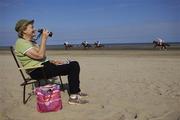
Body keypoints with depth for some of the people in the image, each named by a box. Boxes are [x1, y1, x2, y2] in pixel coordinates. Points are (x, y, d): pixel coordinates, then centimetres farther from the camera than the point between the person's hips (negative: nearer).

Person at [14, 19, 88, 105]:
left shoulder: (31, 42, 19)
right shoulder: (21, 43, -12)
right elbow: (39, 55, -23)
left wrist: (52, 61, 7)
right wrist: (44, 39, -18)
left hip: (44, 65, 10)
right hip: (37, 71, -10)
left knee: (74, 64, 2)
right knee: (72, 67, -19)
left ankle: (76, 91, 12)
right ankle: (73, 97, -15)